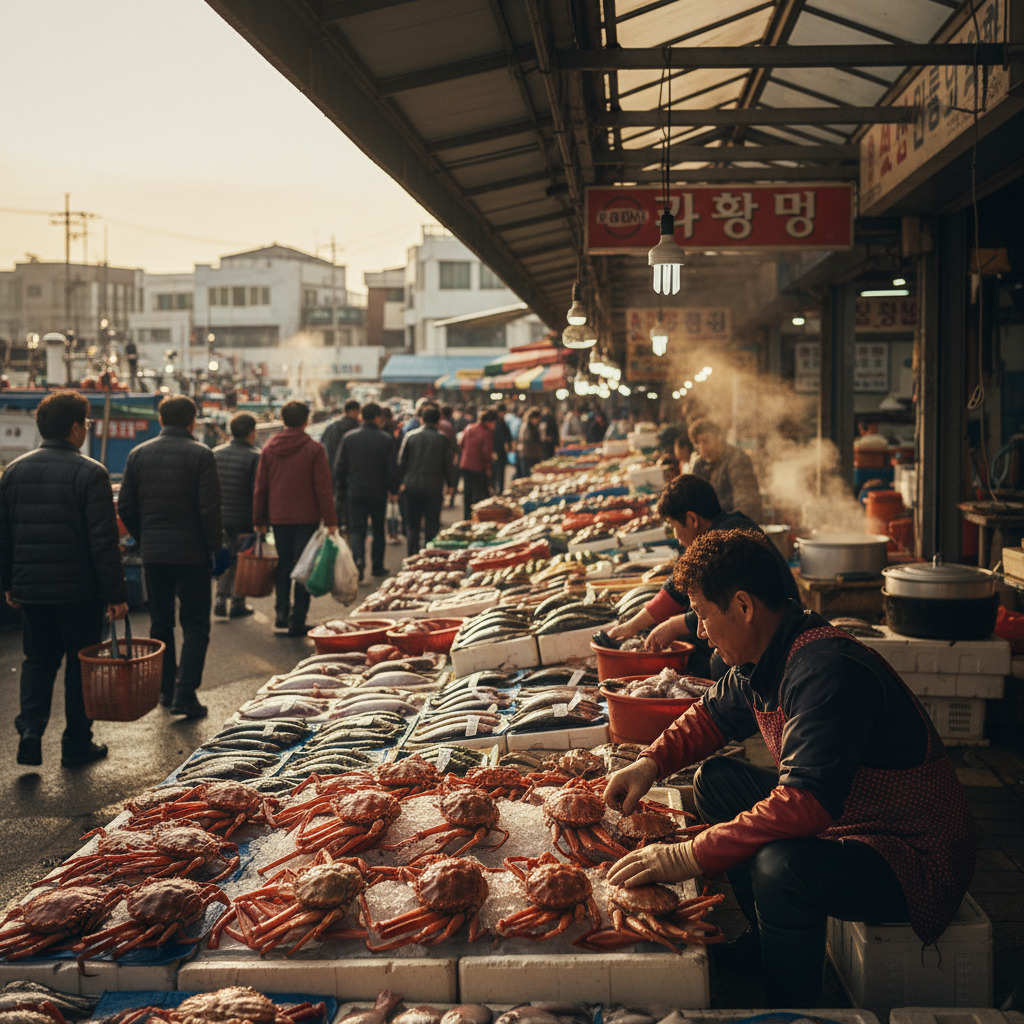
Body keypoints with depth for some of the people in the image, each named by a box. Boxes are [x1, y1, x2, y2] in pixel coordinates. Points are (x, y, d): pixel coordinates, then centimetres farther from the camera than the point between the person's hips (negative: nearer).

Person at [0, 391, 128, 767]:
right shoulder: (90, 473, -13)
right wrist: (116, 593, -11)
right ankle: (77, 743, 16)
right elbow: (103, 541, -15)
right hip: (79, 590, -4)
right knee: (80, 665, 8)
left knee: (38, 660, 17)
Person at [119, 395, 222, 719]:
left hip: (152, 553, 4)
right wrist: (215, 546, -3)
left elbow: (125, 507, 5)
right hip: (191, 552, -4)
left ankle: (166, 689, 23)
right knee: (195, 625, 2)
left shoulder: (138, 454, 4)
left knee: (160, 622, 16)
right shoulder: (200, 455, -10)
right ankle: (185, 695, -6)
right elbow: (210, 509, -14)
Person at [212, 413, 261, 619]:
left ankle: (220, 599, 8)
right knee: (242, 560, 6)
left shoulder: (216, 453, 5)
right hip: (244, 519, -5)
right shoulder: (255, 456, -13)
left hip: (221, 516, 5)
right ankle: (238, 604, 10)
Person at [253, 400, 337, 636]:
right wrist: (330, 520, -6)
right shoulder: (314, 449, -9)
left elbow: (260, 487, 6)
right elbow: (323, 488, -10)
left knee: (283, 564, 19)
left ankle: (281, 612, 13)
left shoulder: (269, 448, 2)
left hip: (279, 518, 3)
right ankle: (297, 621, 2)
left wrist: (259, 520, 13)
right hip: (307, 518, -3)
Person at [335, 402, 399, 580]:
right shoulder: (386, 439, -7)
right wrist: (393, 489, 7)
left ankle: (358, 562, -18)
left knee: (356, 530, 3)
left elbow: (339, 467, 3)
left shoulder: (348, 437, -1)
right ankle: (378, 566, 20)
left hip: (355, 492, 1)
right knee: (378, 529, 15)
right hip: (378, 492, 0)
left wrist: (341, 489, 14)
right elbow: (392, 469, -7)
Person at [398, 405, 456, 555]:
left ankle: (412, 555, 11)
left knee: (412, 524, 11)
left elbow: (401, 461, 3)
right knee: (432, 525, 6)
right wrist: (450, 484, 11)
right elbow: (448, 464, -2)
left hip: (412, 486, 1)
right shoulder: (443, 439, -6)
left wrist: (402, 481, 15)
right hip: (434, 488, -1)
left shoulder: (410, 436, -1)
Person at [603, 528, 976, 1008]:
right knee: (715, 781, 12)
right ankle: (764, 938, 23)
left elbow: (805, 803, -38)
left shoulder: (828, 671, -30)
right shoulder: (762, 662, 0)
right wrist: (651, 762, 2)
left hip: (916, 857, -10)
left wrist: (690, 857, -35)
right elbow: (711, 715, 20)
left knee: (780, 866, -35)